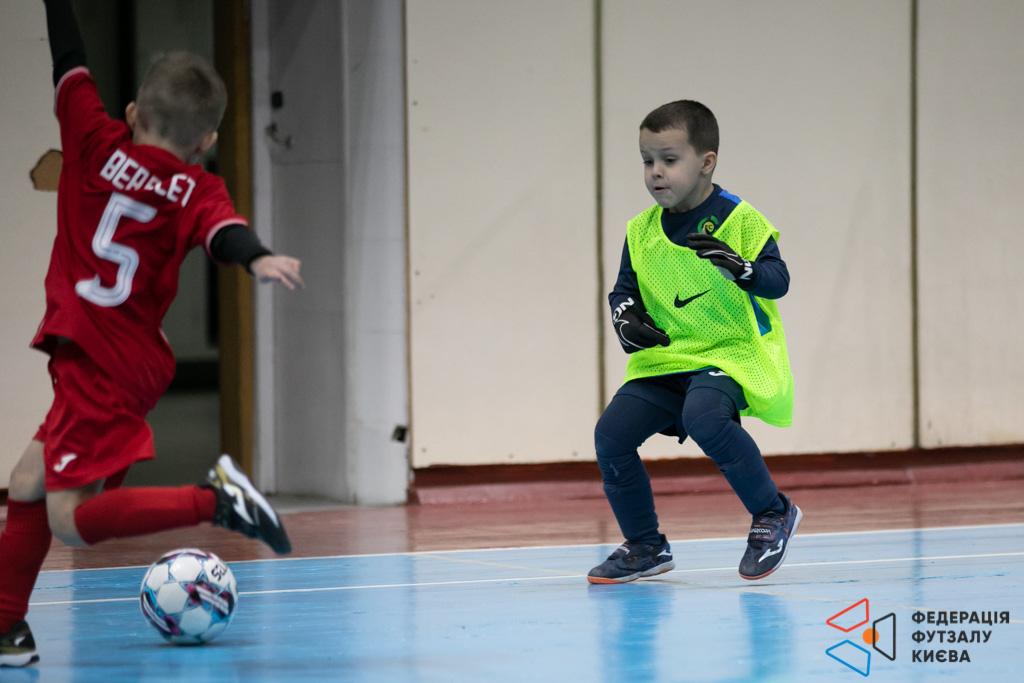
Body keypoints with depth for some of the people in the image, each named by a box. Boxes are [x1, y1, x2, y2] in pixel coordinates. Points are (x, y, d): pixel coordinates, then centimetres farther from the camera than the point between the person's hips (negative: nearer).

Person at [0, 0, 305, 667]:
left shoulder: (98, 145, -4)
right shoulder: (198, 191, 2)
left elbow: (69, 61, 4)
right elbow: (224, 230, -19)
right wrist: (257, 258, -39)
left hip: (95, 364, -6)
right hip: (134, 363, 6)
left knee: (71, 519, -11)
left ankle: (214, 500, -22)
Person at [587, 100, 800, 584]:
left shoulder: (738, 219, -8)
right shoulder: (641, 231, 7)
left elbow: (778, 281, -15)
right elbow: (624, 290, 16)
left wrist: (738, 266, -34)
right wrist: (626, 320, -6)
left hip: (730, 352, -6)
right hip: (664, 359, 6)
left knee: (703, 416, -35)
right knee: (611, 433, -8)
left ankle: (773, 513, -14)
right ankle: (644, 547, 10)